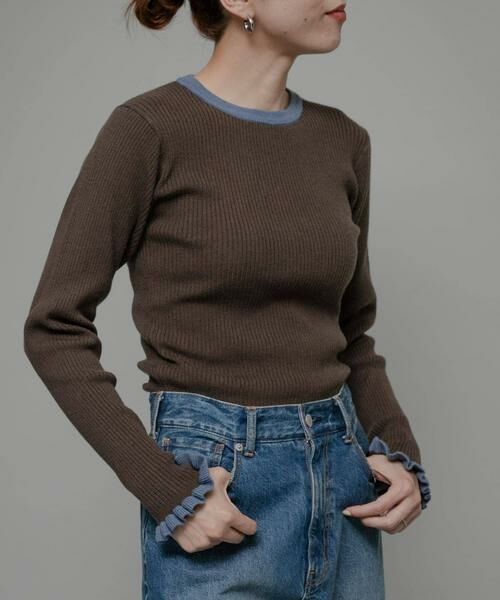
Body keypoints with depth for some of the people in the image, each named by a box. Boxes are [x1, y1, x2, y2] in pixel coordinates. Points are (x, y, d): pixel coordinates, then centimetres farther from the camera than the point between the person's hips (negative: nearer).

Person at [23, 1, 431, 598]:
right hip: (214, 486, -5)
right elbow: (55, 330, -9)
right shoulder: (148, 128, -11)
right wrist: (167, 491, -15)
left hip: (342, 479, 6)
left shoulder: (342, 141, 6)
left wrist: (401, 455, -1)